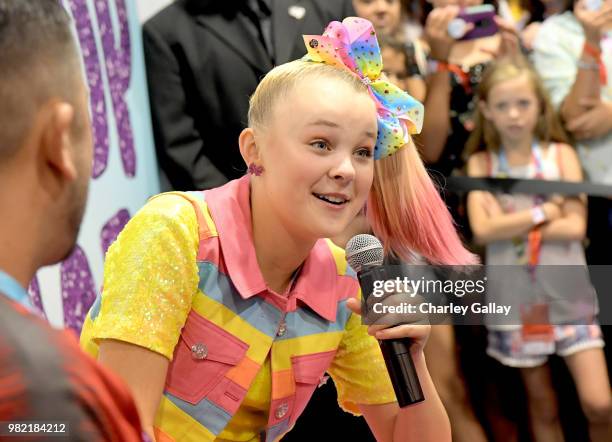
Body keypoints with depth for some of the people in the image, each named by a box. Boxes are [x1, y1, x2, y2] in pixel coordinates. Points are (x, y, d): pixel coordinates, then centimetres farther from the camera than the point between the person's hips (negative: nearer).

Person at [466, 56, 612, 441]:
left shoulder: (561, 154, -1)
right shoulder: (481, 163, 0)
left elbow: (575, 226, -11)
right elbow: (483, 229, -14)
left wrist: (511, 223, -13)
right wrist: (543, 212, -13)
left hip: (567, 295, -1)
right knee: (544, 409, 10)